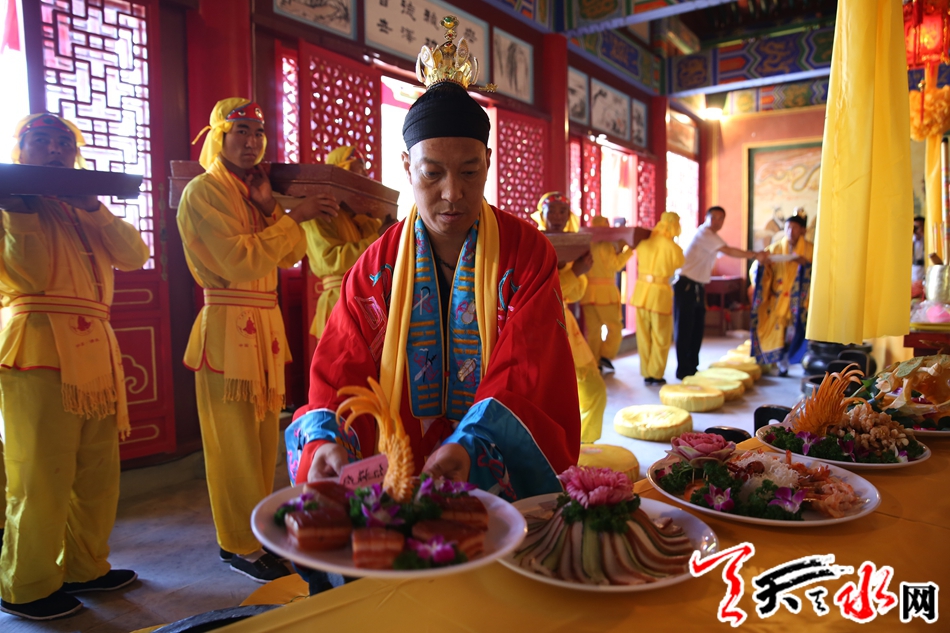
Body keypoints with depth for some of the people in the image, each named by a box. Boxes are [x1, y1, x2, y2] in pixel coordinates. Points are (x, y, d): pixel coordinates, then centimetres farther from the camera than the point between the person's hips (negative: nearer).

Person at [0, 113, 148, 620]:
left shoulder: (82, 207, 22)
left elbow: (135, 256, 7)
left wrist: (93, 207, -2)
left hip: (94, 350, 7)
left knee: (98, 472, 11)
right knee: (42, 474, -3)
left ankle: (84, 567, 26)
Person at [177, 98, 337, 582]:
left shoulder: (253, 190, 18)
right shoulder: (204, 191, -6)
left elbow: (291, 256, 11)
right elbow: (239, 260, -19)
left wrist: (269, 207, -1)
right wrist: (292, 216, -17)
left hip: (266, 324, 8)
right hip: (228, 324, -8)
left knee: (264, 438, 13)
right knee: (236, 442, -1)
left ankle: (259, 531, 26)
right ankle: (240, 546, 12)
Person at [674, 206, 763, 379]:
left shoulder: (713, 237, 17)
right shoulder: (704, 233, -13)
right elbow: (729, 251, -20)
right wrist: (754, 255, -15)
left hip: (698, 287, 9)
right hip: (686, 286, -9)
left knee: (697, 329, 10)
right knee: (684, 329, -4)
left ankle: (692, 368, 18)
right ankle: (683, 370, 1)